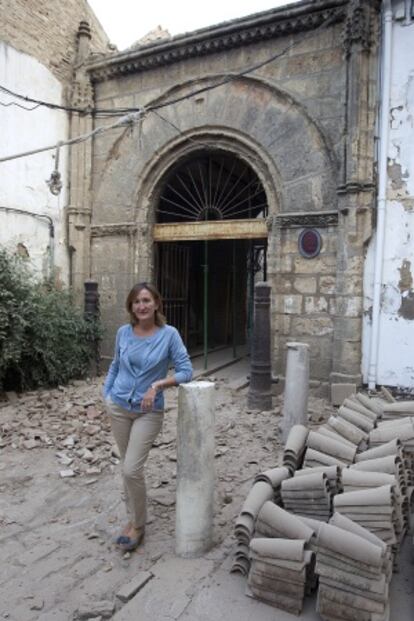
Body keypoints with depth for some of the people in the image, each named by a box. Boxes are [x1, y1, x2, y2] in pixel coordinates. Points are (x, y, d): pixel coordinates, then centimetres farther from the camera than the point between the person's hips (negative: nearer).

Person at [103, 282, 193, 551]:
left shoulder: (169, 334, -13)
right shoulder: (123, 332, -2)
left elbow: (186, 370, -13)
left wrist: (157, 384, -24)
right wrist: (107, 394, 10)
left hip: (149, 412, -3)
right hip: (119, 408, 4)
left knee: (131, 469, -9)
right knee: (129, 467, 14)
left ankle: (138, 525, 14)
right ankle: (134, 516, 33)